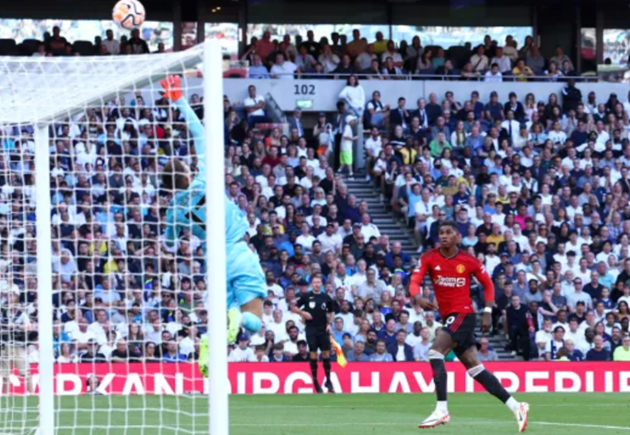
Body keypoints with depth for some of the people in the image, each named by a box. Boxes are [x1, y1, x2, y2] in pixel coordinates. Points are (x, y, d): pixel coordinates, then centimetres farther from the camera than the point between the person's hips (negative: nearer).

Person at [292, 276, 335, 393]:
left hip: (323, 329, 1)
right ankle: (315, 381, 5)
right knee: (313, 354, -3)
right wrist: (303, 313, -13)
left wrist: (329, 323, 0)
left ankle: (328, 380, 9)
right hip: (311, 329, -1)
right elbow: (294, 308, 6)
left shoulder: (326, 297, 5)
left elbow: (331, 312, 15)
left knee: (326, 353, -2)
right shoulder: (306, 296, 0)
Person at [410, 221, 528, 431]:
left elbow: (487, 283, 9)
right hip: (449, 318, 5)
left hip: (464, 315, -5)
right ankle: (516, 407, 13)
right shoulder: (429, 258, 1)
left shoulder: (469, 261, -5)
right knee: (474, 367, 7)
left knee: (435, 352, -22)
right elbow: (415, 282, -11)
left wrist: (487, 312, 2)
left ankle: (441, 410, -23)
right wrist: (419, 298, -32)